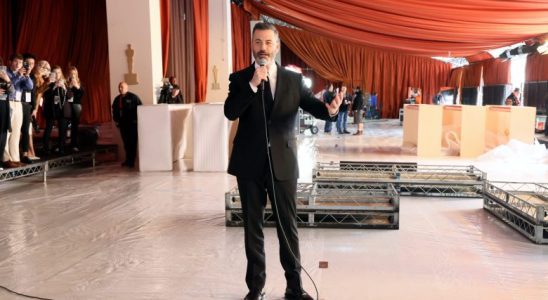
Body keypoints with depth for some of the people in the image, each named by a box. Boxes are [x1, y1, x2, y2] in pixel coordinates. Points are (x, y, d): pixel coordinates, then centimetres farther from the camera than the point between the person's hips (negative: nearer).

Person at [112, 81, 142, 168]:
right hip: (122, 124, 6)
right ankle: (128, 160, 14)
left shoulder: (133, 97, -6)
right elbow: (114, 110, 25)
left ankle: (131, 161, 0)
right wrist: (116, 119, 15)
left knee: (132, 142, -4)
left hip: (132, 123, -6)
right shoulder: (117, 99, 13)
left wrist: (136, 119, -10)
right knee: (126, 143, 7)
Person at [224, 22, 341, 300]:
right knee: (252, 226, 11)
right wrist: (252, 84, -22)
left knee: (288, 226, 7)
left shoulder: (293, 79, 4)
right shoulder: (240, 78, 2)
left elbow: (313, 105, -5)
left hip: (283, 162, 0)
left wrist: (330, 109, -28)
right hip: (249, 164, 0)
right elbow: (230, 112, -12)